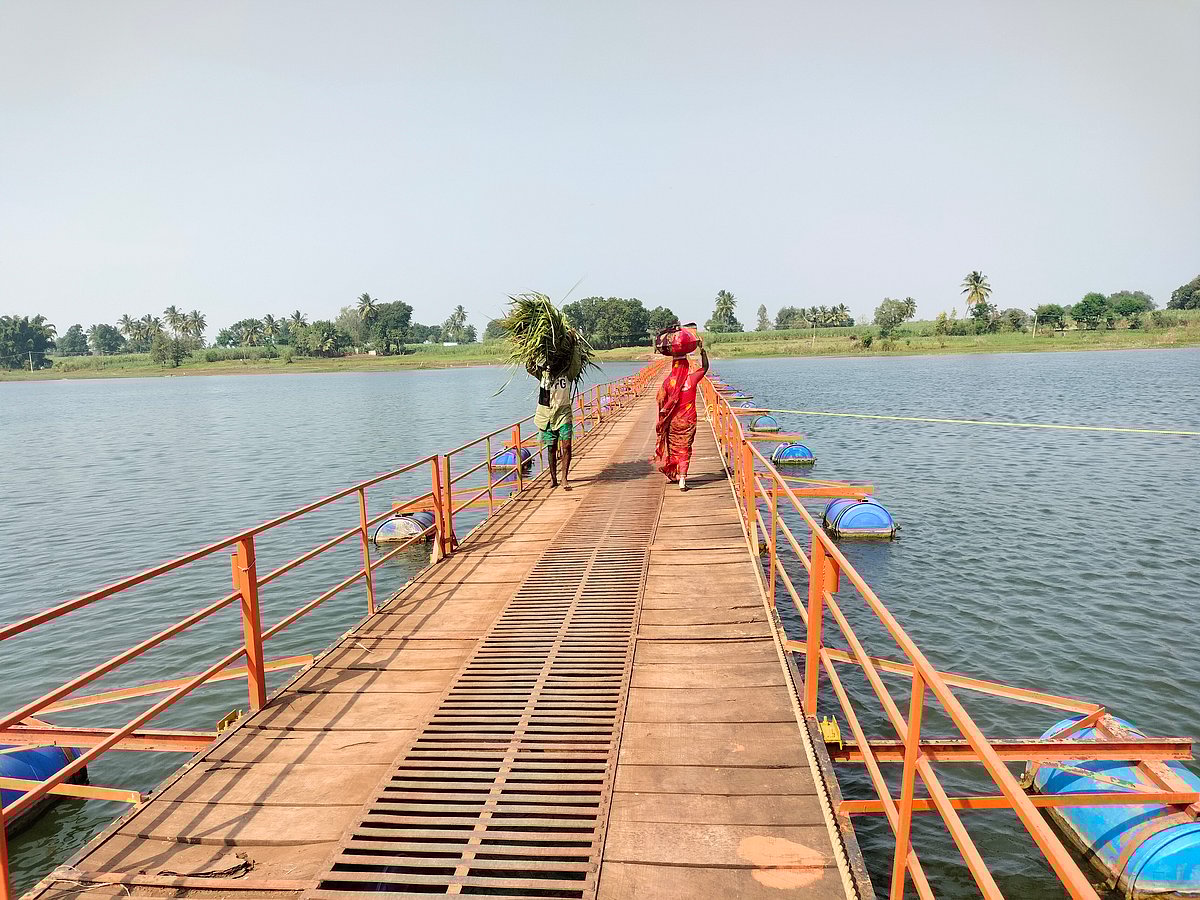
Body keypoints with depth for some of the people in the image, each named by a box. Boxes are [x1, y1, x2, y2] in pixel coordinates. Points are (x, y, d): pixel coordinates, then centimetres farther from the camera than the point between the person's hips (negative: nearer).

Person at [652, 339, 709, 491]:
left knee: (673, 446, 17)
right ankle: (682, 479, -5)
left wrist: (663, 417, 8)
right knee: (685, 448, 3)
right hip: (688, 421, -1)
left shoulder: (668, 381, -9)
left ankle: (672, 474, 31)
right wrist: (702, 349, 12)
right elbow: (705, 367, 7)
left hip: (673, 421, 1)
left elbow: (661, 400, -6)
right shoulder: (692, 379, -8)